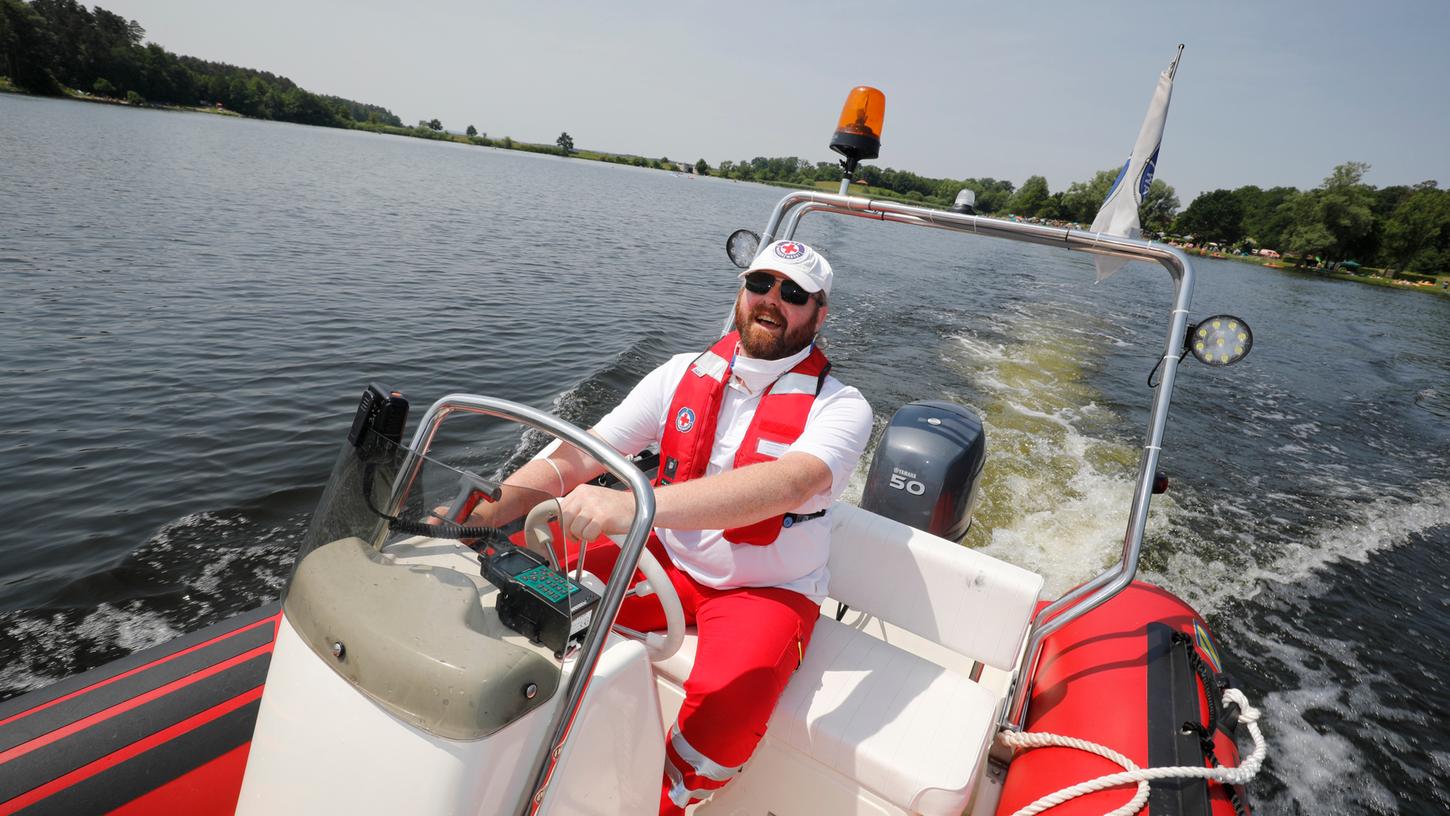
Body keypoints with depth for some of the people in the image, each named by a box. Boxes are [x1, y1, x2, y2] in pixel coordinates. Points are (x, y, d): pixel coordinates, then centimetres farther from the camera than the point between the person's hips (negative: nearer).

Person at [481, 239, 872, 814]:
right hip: (667, 561, 4)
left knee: (727, 702, -32)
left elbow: (787, 484, -36)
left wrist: (635, 505, -50)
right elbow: (579, 454, -7)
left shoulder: (840, 406, -14)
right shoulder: (684, 374, -1)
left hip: (768, 591, -3)